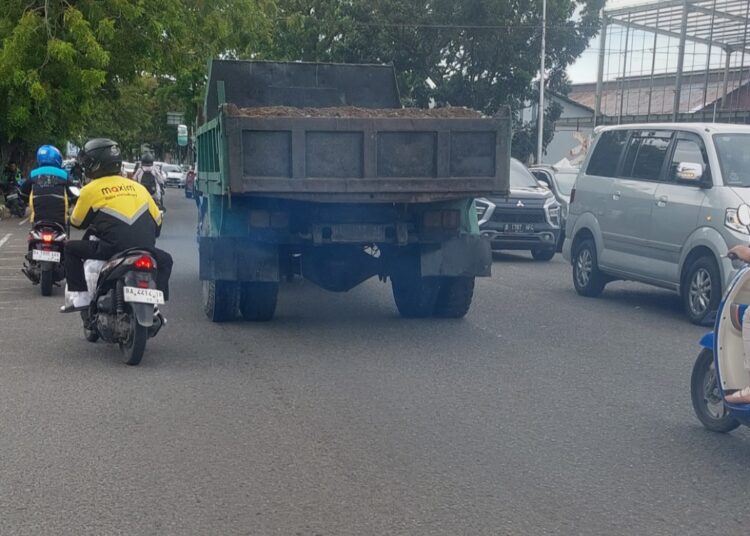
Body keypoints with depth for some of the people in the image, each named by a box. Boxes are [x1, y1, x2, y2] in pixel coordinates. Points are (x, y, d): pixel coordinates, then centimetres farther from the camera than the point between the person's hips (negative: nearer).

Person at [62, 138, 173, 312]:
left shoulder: (90, 190, 5)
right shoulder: (138, 187, 17)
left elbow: (77, 222, 17)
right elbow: (157, 221, 21)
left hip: (111, 250, -3)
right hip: (144, 251, 3)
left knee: (70, 248, 17)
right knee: (164, 259, 33)